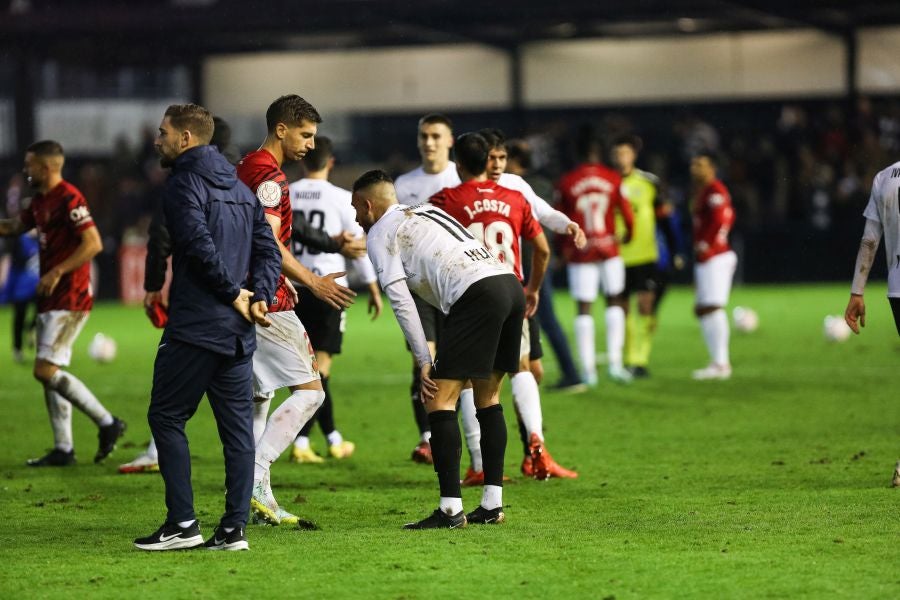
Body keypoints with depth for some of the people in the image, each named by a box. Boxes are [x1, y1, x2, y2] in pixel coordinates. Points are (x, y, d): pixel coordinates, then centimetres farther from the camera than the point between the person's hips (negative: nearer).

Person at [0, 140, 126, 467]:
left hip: (69, 300, -10)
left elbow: (93, 243, -23)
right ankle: (63, 449, 13)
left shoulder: (68, 199, -16)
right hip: (51, 300, 10)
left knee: (46, 370, -13)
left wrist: (56, 273, -23)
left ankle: (107, 422, -5)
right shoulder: (40, 200, 14)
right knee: (49, 372, 9)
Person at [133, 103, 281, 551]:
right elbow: (268, 249, 11)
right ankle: (234, 528, 5)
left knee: (166, 417, 2)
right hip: (238, 331, 7)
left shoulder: (184, 184, -7)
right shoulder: (240, 188, 18)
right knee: (237, 426, 7)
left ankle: (182, 523, -3)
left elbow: (200, 245, -20)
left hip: (194, 328, -7)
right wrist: (259, 296, -2)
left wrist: (233, 293, -12)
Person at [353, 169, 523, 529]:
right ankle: (492, 505, 17)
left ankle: (450, 509, -8)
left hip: (476, 295, -8)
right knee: (488, 398, 18)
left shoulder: (380, 233, 10)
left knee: (440, 401, -3)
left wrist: (424, 362, 2)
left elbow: (400, 299, 0)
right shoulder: (428, 212, 34)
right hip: (510, 282, 8)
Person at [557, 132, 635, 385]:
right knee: (615, 302, 10)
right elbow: (627, 214, 1)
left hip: (579, 251, 0)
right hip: (609, 249, 0)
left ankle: (588, 368, 2)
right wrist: (629, 235, 22)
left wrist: (561, 250, 16)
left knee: (584, 308, 3)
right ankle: (615, 361, -1)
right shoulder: (613, 179, -2)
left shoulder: (566, 183, -4)